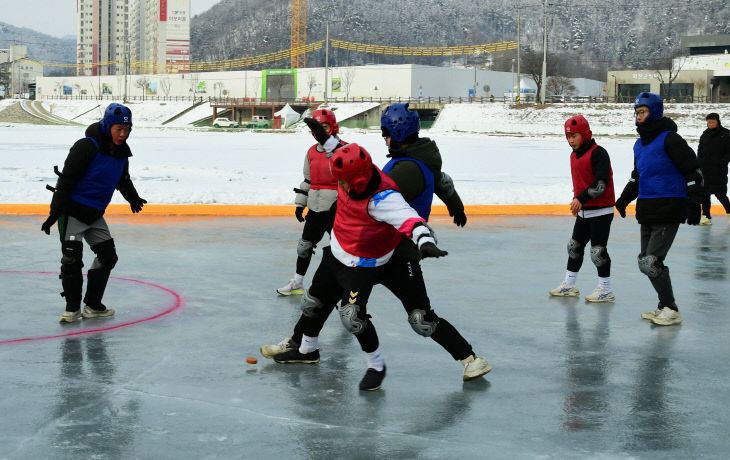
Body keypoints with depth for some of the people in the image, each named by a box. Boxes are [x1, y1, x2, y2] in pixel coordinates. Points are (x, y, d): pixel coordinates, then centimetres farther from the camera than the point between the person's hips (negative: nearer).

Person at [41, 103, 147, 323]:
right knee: (72, 259, -10)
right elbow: (66, 179, -20)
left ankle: (93, 305, 17)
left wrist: (133, 198, 38)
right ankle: (73, 307, 5)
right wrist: (54, 213, -22)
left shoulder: (121, 152, 3)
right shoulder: (86, 147, -20)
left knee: (108, 256, 7)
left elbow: (123, 179, 25)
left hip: (95, 214, 8)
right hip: (72, 211, -7)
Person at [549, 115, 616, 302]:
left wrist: (581, 199, -26)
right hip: (583, 211, 9)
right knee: (575, 245, 14)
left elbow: (601, 183, -24)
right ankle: (569, 285, 26)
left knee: (597, 250, -7)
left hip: (601, 211, -9)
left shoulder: (598, 153, -16)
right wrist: (576, 202, 18)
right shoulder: (574, 155, 12)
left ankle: (605, 290, 2)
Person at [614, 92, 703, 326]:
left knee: (651, 262, -13)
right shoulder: (640, 144, 15)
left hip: (668, 212, -9)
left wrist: (694, 202, -20)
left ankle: (671, 310, -1)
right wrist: (624, 199, 25)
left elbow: (693, 171, -14)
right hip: (647, 212, 9)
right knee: (645, 261, 9)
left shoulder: (670, 140, -11)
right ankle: (664, 306, 21)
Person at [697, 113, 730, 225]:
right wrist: (699, 163, 9)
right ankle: (706, 216, 7)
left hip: (719, 170, -5)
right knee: (705, 193, 3)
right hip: (705, 169, 5)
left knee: (720, 193, -7)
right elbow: (700, 151, 20)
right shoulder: (705, 135, 13)